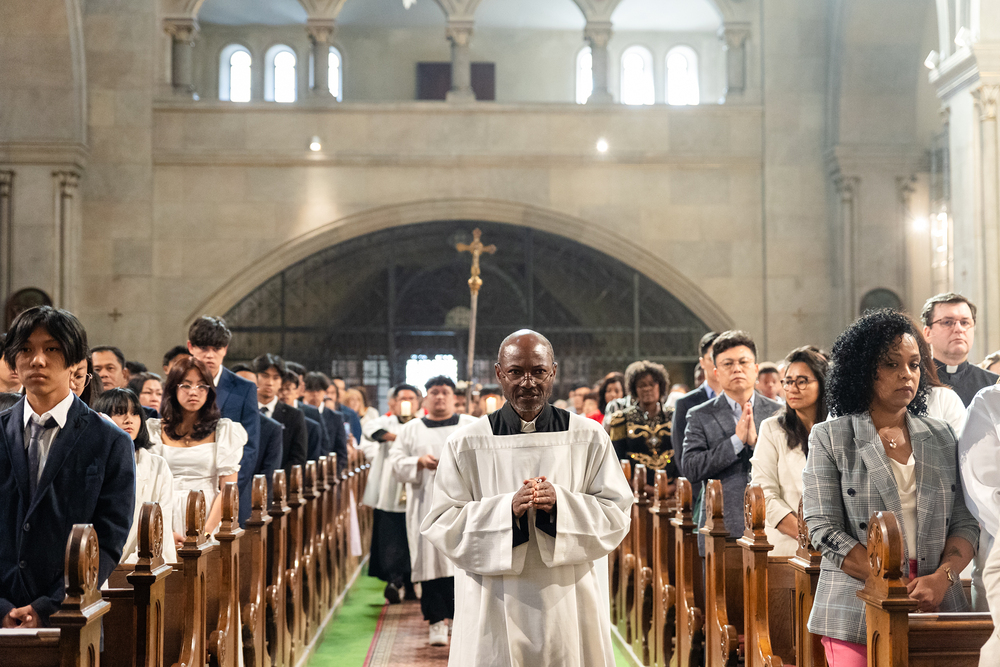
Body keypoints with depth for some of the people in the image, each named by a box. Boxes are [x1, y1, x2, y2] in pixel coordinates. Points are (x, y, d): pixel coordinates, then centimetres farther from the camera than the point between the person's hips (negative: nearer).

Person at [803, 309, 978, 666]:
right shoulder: (829, 439, 0)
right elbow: (824, 529, -7)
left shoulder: (941, 437, 11)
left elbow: (965, 522, 8)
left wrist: (943, 577, -11)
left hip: (937, 610, 3)